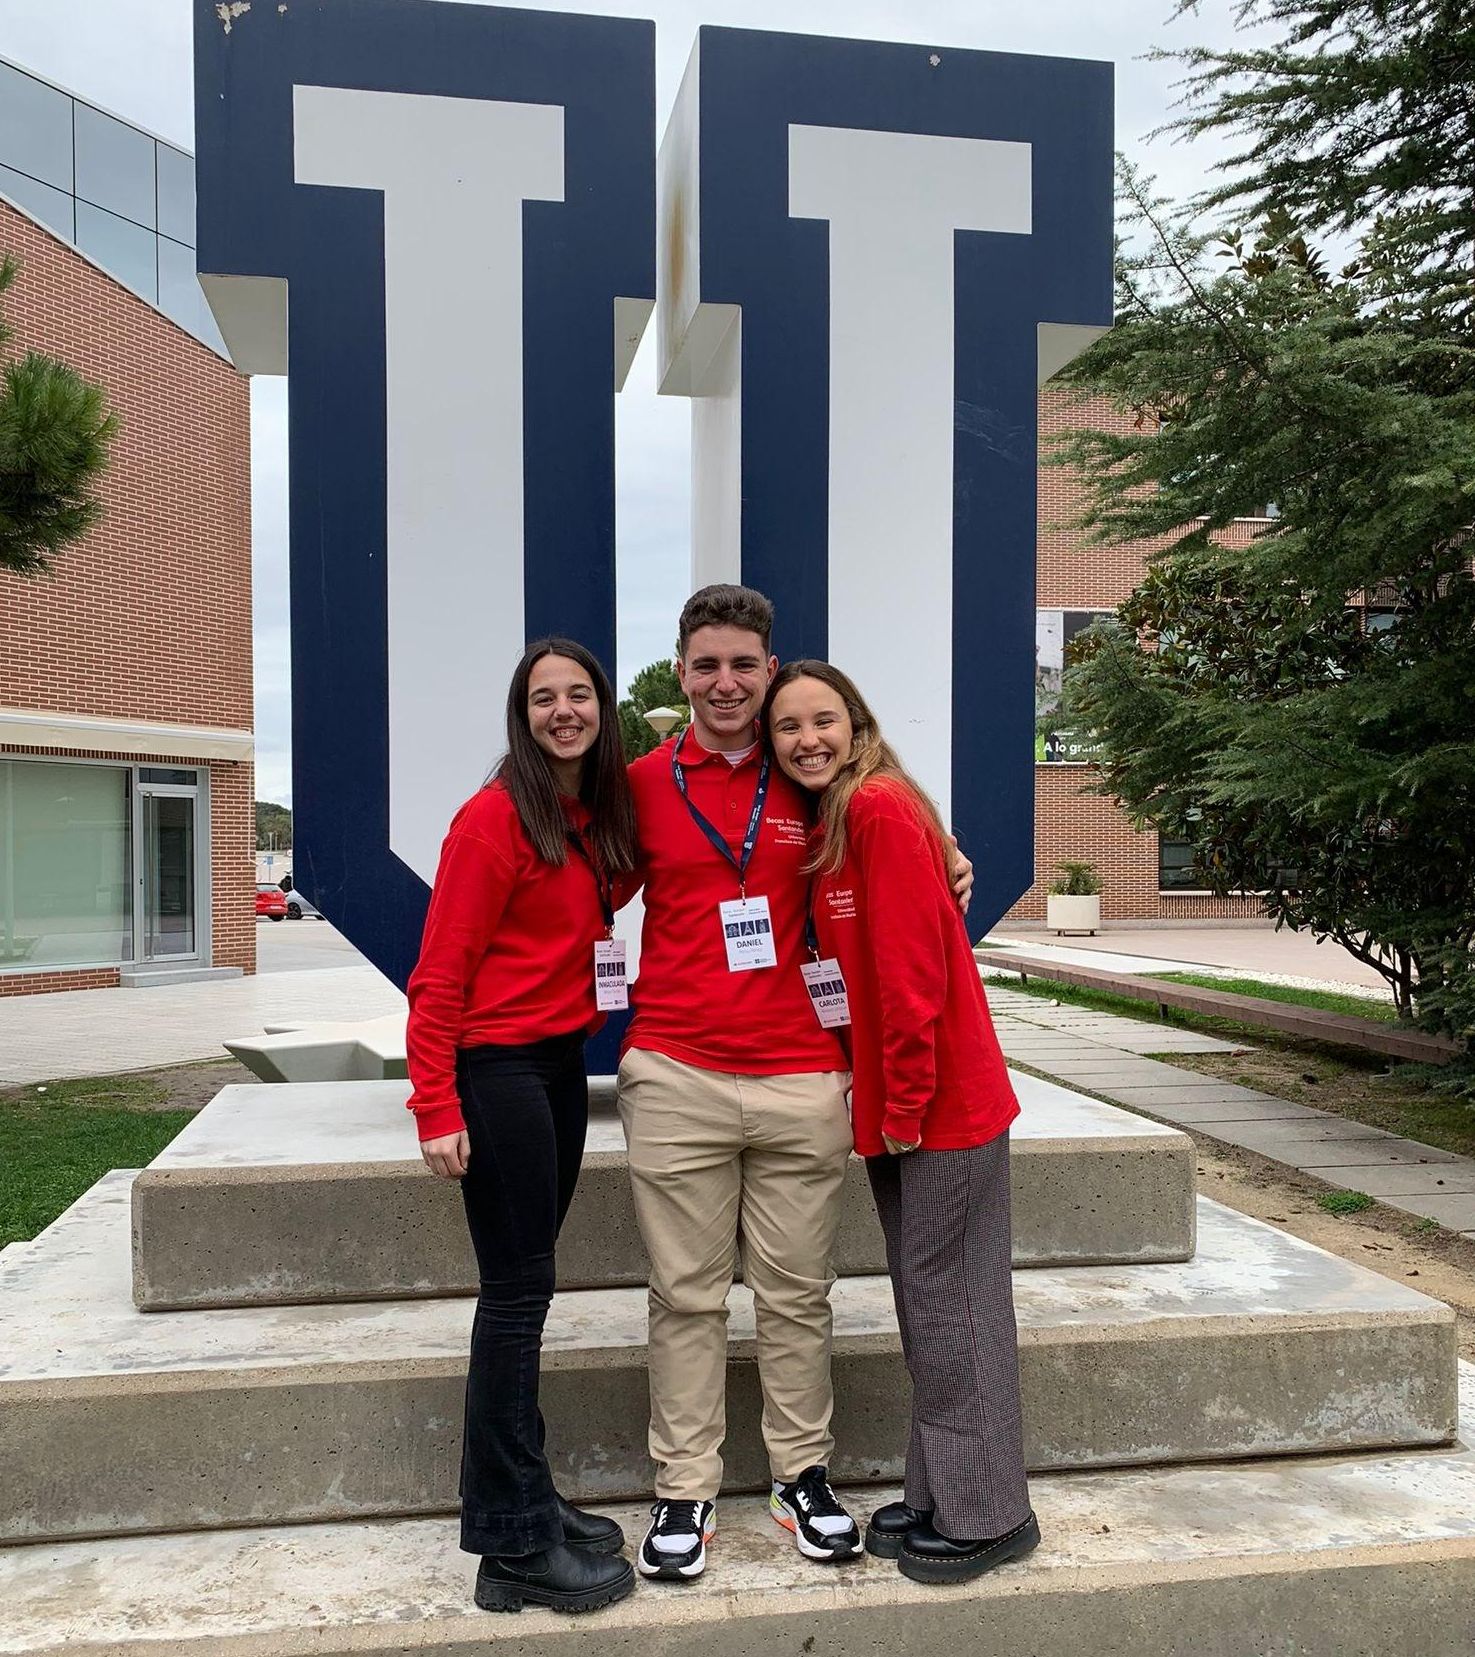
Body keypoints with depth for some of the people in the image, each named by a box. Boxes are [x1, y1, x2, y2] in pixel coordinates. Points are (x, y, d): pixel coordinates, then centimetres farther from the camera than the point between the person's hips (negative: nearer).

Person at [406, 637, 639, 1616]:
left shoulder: (609, 810, 8)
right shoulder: (496, 816, -14)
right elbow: (441, 973, -15)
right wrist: (438, 1108, -18)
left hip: (562, 1063, 8)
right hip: (497, 1066, -7)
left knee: (527, 1286, 15)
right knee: (518, 1293, -2)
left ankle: (524, 1496, 28)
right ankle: (516, 1544, 10)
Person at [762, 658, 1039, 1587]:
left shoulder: (880, 807, -16)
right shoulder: (829, 825, 12)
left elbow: (913, 968, -20)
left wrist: (906, 1104, -16)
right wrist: (880, 1099, 9)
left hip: (943, 1103, -9)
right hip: (896, 1106, 9)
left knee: (949, 1304, 3)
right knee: (924, 1302, 17)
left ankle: (986, 1515, 19)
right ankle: (937, 1499, 31)